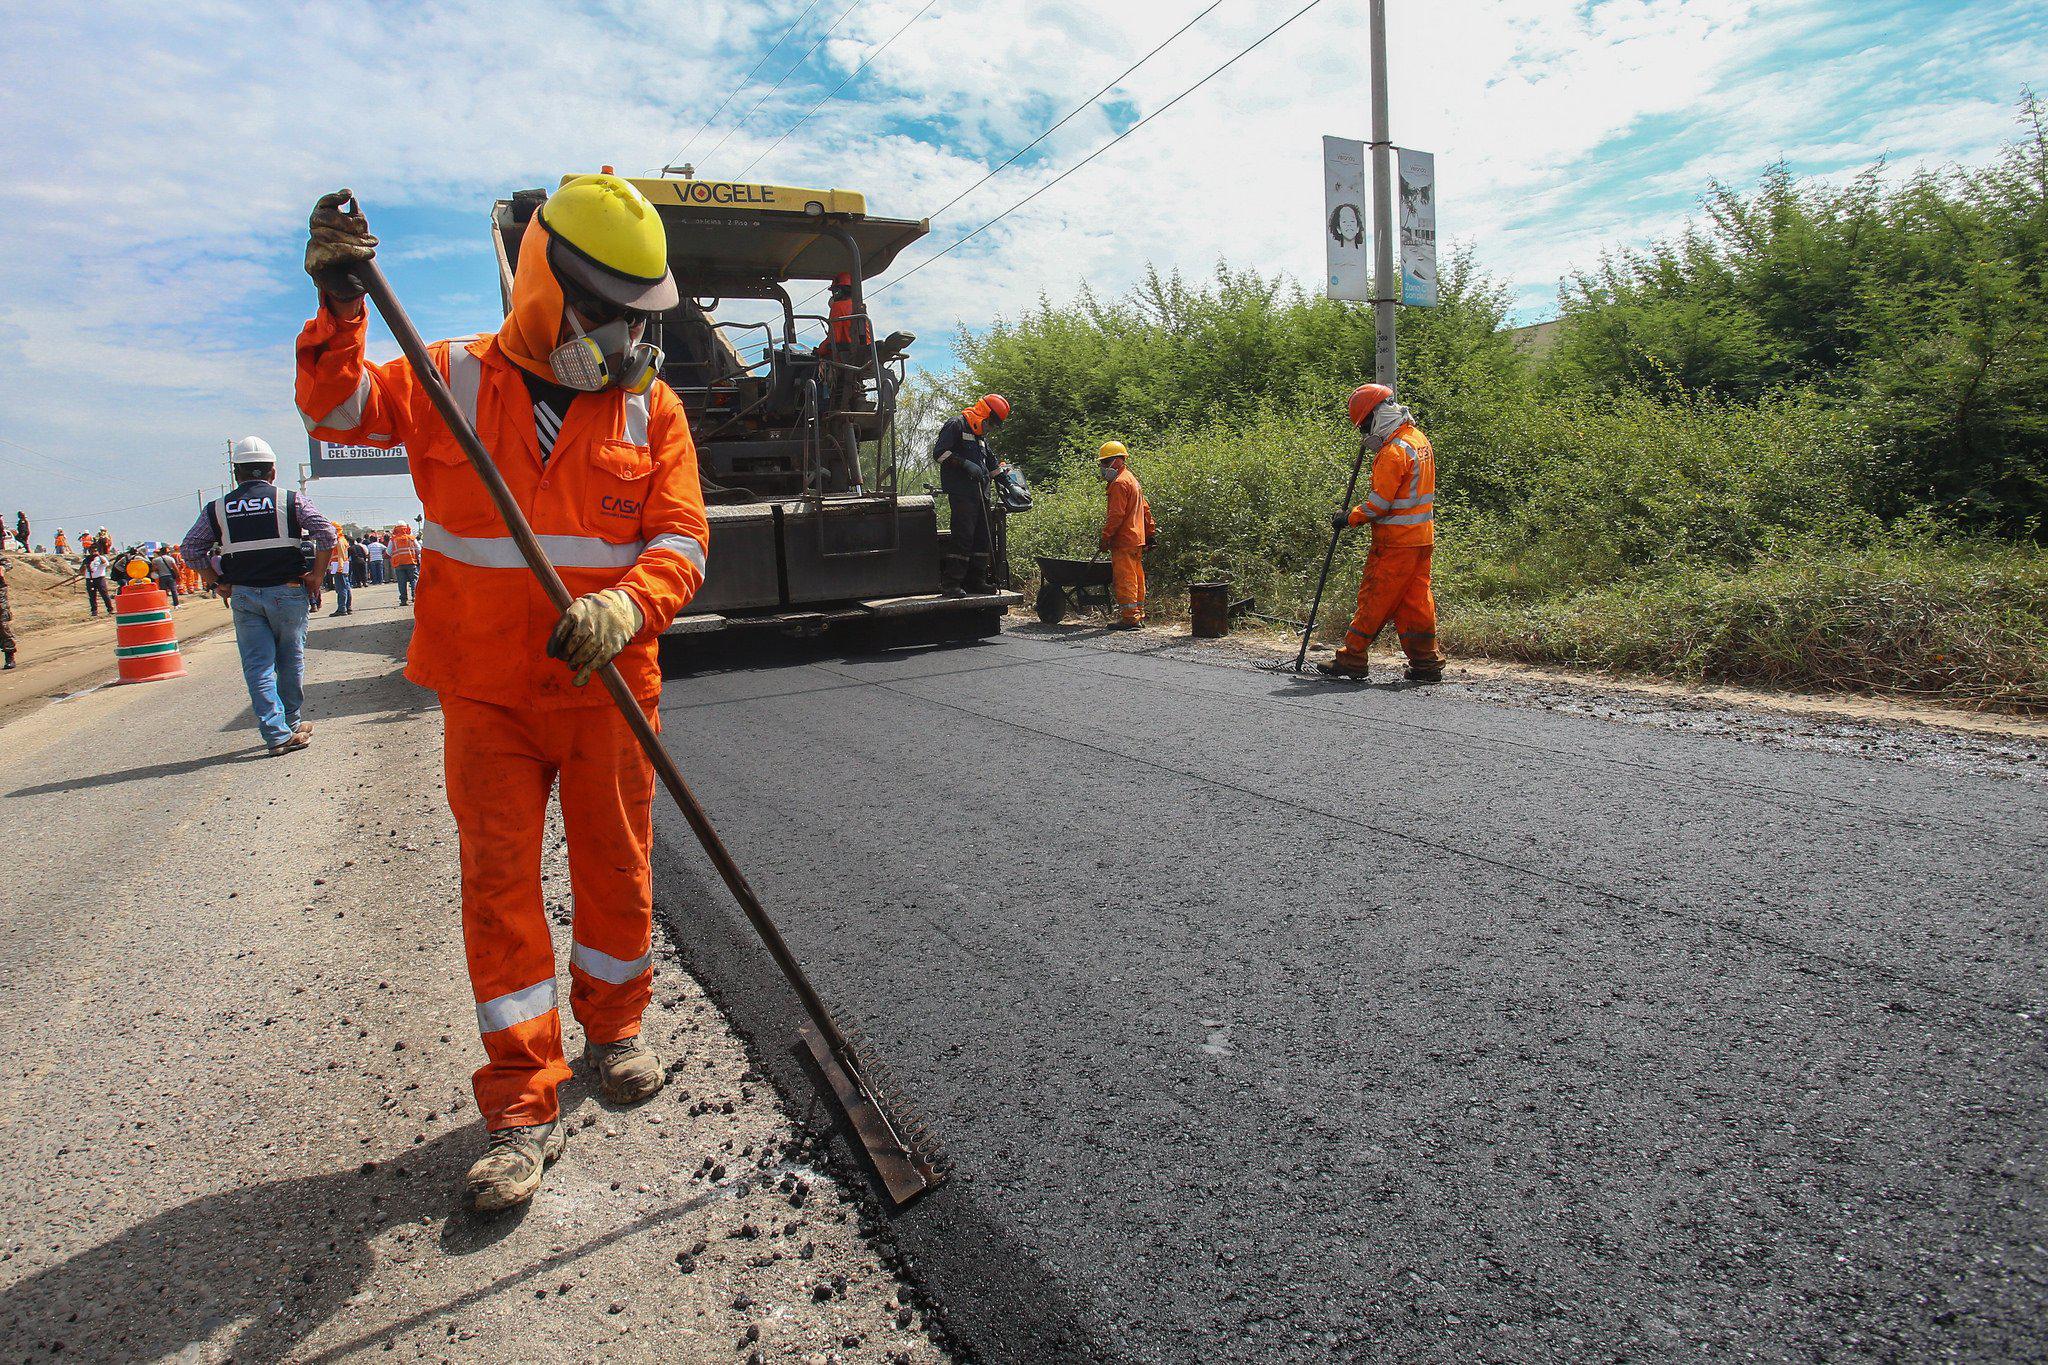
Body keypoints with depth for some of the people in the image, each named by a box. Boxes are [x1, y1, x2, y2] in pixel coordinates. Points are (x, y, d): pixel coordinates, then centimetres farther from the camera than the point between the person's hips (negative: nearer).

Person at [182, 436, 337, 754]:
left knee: (258, 666, 4)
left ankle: (278, 735, -3)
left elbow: (191, 547, 5)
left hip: (243, 595, 1)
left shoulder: (217, 509, 7)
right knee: (291, 661, 12)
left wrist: (216, 582, 10)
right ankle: (291, 724, 23)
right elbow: (326, 532, -11)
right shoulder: (290, 500, 0)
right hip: (287, 593, -1)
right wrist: (316, 574, -4)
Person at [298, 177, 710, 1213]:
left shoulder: (651, 406, 2)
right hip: (486, 692, 0)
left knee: (616, 869, 11)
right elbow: (339, 408, 2)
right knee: (499, 885, 1)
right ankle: (524, 1107, 12)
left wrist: (625, 606, -26)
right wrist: (340, 307, -13)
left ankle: (614, 1027, 37)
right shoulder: (454, 381, 4)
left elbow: (681, 542, -6)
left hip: (606, 687, 0)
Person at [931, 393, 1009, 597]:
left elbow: (992, 463, 35)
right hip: (961, 493, -9)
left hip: (981, 494, 9)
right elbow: (939, 452, -12)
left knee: (982, 538, 6)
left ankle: (975, 580, 13)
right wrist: (965, 464, -18)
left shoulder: (981, 435, 25)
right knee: (963, 536, -16)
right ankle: (950, 583, -14)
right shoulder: (956, 425, -1)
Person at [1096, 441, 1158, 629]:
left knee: (1124, 580, -8)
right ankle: (1138, 616, 19)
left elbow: (1116, 514, -20)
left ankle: (1129, 618, -9)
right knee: (1136, 579, 13)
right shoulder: (1132, 479, 20)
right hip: (1137, 539, 10)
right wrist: (1151, 532, 23)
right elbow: (1145, 509, 22)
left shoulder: (1119, 483, -13)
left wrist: (1105, 536, -16)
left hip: (1123, 540, -10)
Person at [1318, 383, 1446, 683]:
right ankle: (1427, 664, 15)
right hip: (1422, 537, 9)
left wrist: (1349, 518, -6)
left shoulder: (1394, 451, -18)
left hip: (1396, 541, -9)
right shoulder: (1420, 439, 12)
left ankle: (1351, 660, 5)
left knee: (1374, 598, -2)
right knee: (1415, 600, 12)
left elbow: (1379, 503, -17)